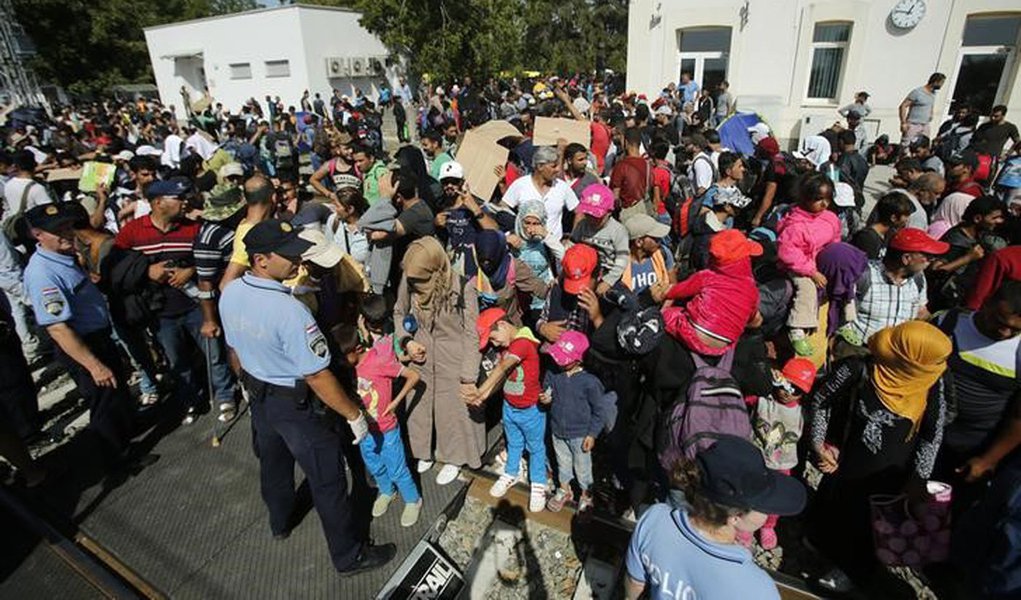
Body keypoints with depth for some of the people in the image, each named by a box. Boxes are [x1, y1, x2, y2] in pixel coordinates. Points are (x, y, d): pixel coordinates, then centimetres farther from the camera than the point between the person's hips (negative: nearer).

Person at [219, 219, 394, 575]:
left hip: (258, 396, 8)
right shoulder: (289, 311, -35)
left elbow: (233, 349, 6)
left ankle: (279, 522, 57)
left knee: (273, 462, 30)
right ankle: (349, 556, 26)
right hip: (294, 404, -8)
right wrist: (354, 415, -18)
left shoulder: (230, 294, -10)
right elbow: (317, 376, -29)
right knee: (327, 479, 8)